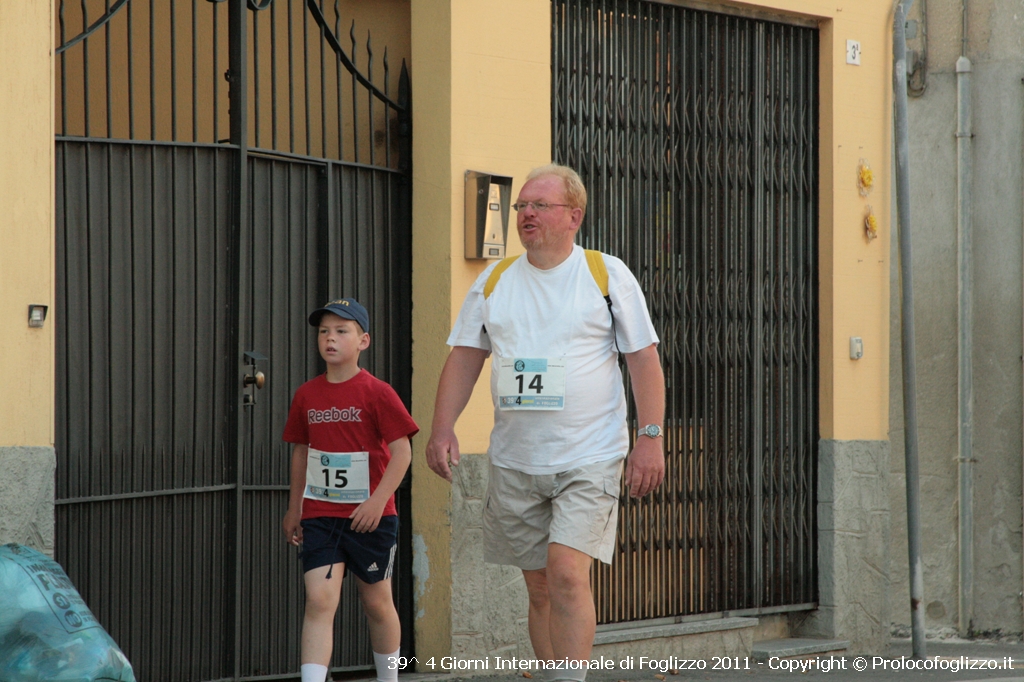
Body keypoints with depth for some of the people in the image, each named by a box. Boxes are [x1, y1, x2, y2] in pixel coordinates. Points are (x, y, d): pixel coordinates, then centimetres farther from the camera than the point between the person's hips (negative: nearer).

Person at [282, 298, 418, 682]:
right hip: (320, 517, 3)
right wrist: (294, 509, 19)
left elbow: (402, 450, -11)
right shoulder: (307, 395, 6)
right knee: (319, 600, -11)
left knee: (377, 603, 11)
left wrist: (378, 500, -20)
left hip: (369, 517, -3)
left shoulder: (376, 393, -8)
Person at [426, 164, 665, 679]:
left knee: (566, 572, -18)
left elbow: (644, 359, 0)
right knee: (538, 586, 7)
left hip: (589, 457, -4)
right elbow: (464, 357, 12)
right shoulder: (493, 281, 10)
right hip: (514, 462, 4)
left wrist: (651, 438, -8)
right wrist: (442, 427, 0)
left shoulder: (608, 274, 0)